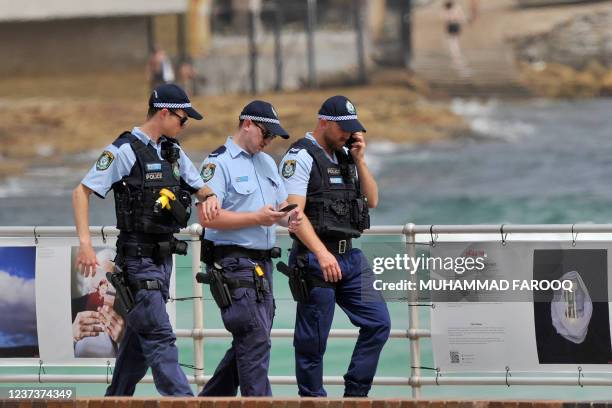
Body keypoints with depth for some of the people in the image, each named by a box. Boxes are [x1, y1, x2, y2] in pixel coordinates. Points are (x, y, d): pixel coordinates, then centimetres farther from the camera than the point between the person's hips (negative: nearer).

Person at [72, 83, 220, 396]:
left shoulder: (173, 151, 13)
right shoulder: (126, 150, -11)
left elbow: (199, 187, 24)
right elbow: (82, 191, -13)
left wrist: (209, 196, -2)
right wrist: (85, 243, -22)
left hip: (163, 257, 8)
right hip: (138, 259, -8)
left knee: (140, 334, 13)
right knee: (159, 336, -12)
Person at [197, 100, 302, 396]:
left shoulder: (267, 163, 19)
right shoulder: (218, 163, -7)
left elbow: (281, 205, 23)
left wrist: (289, 218, -2)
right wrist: (257, 218, -20)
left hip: (262, 265, 8)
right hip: (234, 264, -8)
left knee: (247, 345, 10)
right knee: (255, 341, -13)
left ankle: (209, 400, 20)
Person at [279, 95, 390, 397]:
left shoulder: (345, 157, 16)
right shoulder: (300, 157, -9)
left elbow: (372, 201, 14)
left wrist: (359, 160, 3)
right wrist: (322, 254, -29)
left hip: (350, 257, 8)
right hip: (314, 259, -8)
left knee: (378, 323, 2)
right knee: (313, 339, -2)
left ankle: (355, 394, 9)